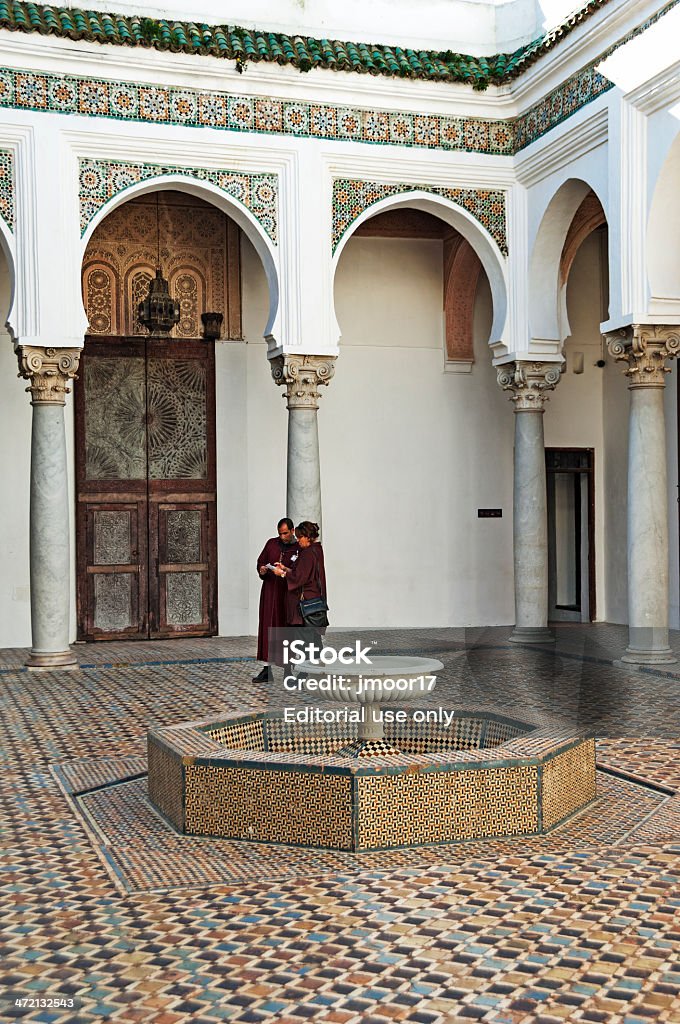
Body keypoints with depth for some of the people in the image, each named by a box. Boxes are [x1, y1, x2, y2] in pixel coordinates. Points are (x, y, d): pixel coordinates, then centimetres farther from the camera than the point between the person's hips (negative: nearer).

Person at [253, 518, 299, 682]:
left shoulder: (298, 549, -2)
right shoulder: (271, 543, 10)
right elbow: (261, 562, 13)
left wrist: (286, 571, -22)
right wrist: (262, 571, -8)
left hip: (287, 594, -3)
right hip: (269, 591, 3)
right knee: (268, 628, 2)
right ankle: (267, 669, 6)